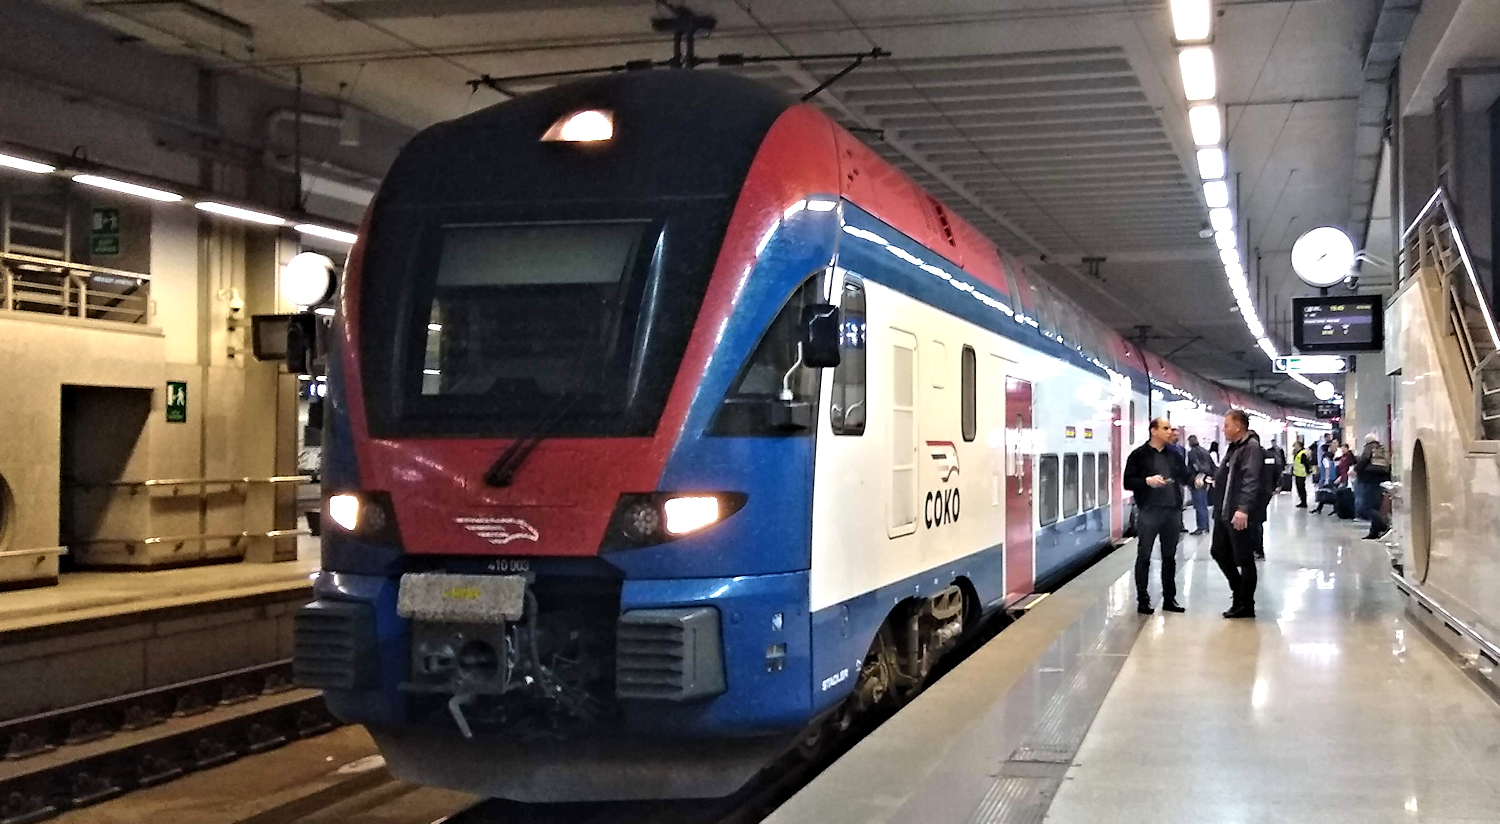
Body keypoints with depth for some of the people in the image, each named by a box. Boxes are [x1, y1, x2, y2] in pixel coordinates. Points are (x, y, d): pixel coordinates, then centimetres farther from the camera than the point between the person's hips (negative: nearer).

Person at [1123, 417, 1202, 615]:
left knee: (1169, 556, 11)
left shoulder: (1174, 454, 11)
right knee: (1144, 556, 0)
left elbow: (1185, 476, 11)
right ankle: (1143, 600, 6)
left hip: (1172, 511, 5)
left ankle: (1169, 598, 19)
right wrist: (1147, 481, -20)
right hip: (1148, 511, -4)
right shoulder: (1139, 455, -3)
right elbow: (1128, 482, -4)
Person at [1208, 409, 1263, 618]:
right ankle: (1239, 592, 29)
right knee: (1219, 552, 15)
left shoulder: (1251, 448, -13)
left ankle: (1246, 605, 10)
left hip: (1239, 515, -10)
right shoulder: (1233, 447, 17)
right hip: (1224, 513, 10)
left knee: (1244, 559, 0)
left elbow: (1251, 481, -24)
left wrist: (1243, 509, -31)